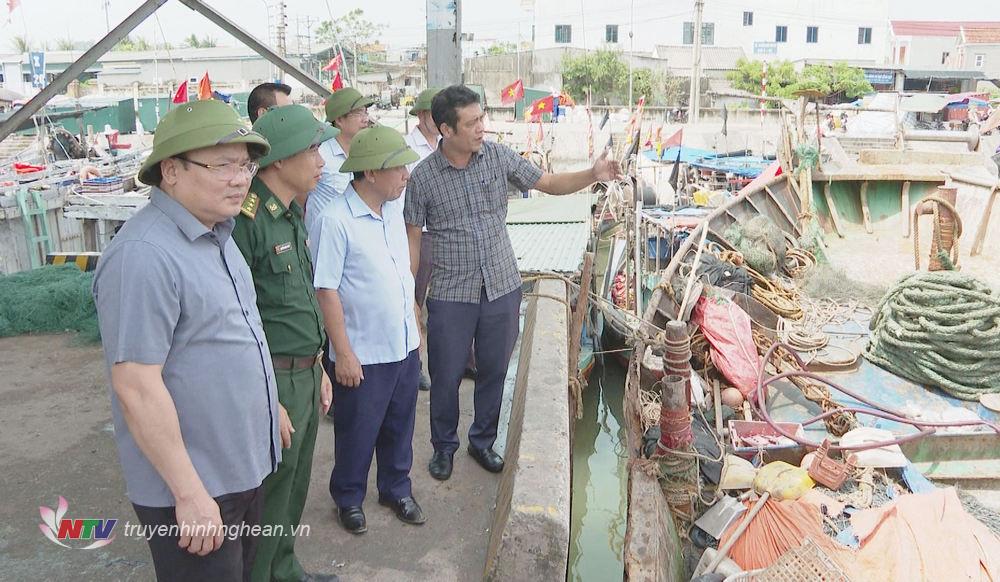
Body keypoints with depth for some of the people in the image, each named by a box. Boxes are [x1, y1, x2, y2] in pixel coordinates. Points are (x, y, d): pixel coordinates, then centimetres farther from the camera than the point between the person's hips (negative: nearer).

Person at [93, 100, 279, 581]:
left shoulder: (215, 233, 6)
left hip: (245, 466, 9)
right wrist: (190, 494, -22)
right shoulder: (144, 255, -25)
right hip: (195, 486, -9)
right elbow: (136, 386, -26)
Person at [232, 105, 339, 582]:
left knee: (295, 485, 22)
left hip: (304, 375, 9)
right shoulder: (243, 219, -20)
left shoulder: (292, 215, 10)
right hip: (272, 381, -9)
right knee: (268, 494, 5)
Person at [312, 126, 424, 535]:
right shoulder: (336, 220, -19)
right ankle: (348, 498, 34)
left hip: (405, 347, 7)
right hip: (364, 355, -7)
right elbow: (326, 290, -18)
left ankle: (396, 488, 41)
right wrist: (343, 353, -17)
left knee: (399, 425, 21)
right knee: (357, 433, 12)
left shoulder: (393, 216, 5)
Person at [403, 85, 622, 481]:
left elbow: (549, 183, 3)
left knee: (494, 372, 15)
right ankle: (444, 446, 33)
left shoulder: (498, 157, -2)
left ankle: (483, 441, 37)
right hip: (451, 296, -2)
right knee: (446, 377, 9)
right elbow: (412, 239, -3)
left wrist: (593, 175, -14)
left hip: (502, 289, 3)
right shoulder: (423, 177, -9)